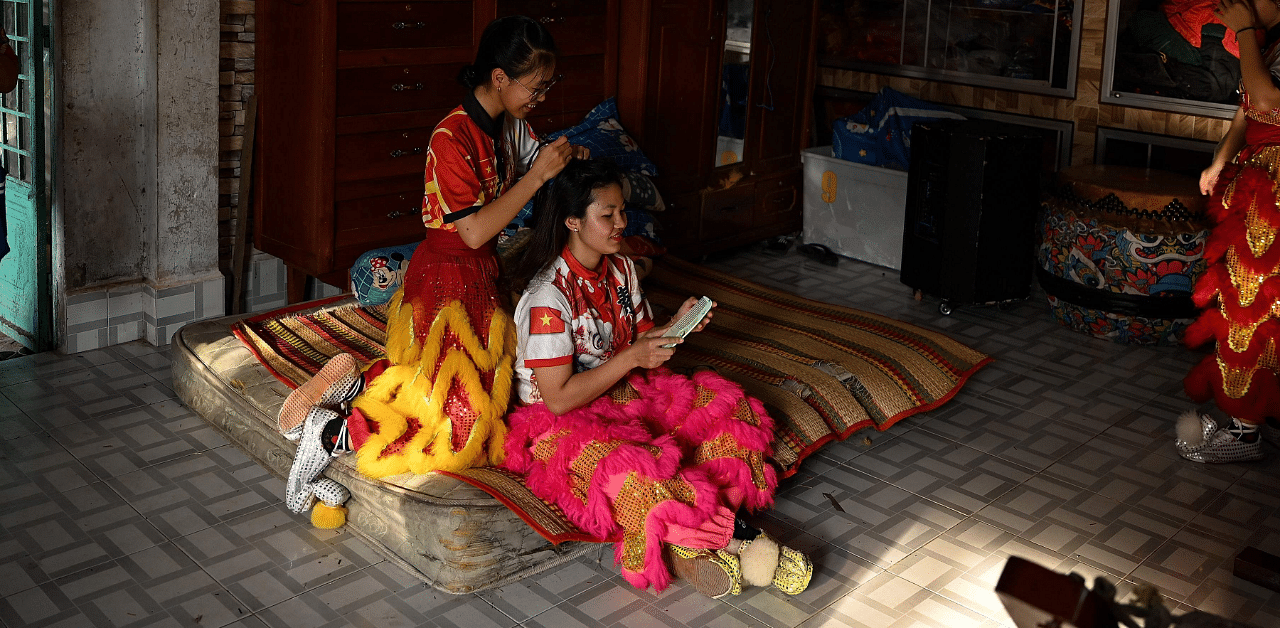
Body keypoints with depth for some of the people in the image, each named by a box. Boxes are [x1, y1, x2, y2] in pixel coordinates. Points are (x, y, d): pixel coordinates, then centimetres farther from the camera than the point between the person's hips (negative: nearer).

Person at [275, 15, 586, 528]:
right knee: (459, 419, -10)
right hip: (447, 279, -9)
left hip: (481, 275, 9)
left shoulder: (509, 124, 3)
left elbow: (534, 159, 20)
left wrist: (567, 157, -2)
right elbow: (475, 230, -25)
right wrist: (536, 176, -24)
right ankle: (329, 433, -2)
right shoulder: (452, 137, -23)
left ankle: (357, 382, 12)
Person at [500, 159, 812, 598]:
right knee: (628, 472, -39)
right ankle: (728, 537, -24)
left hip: (624, 395, 9)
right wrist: (631, 358, -23)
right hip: (561, 422, -8)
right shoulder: (548, 297, -21)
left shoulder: (621, 269, 5)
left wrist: (675, 327, -6)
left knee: (726, 409, -11)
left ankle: (679, 548, -26)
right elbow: (558, 398, -22)